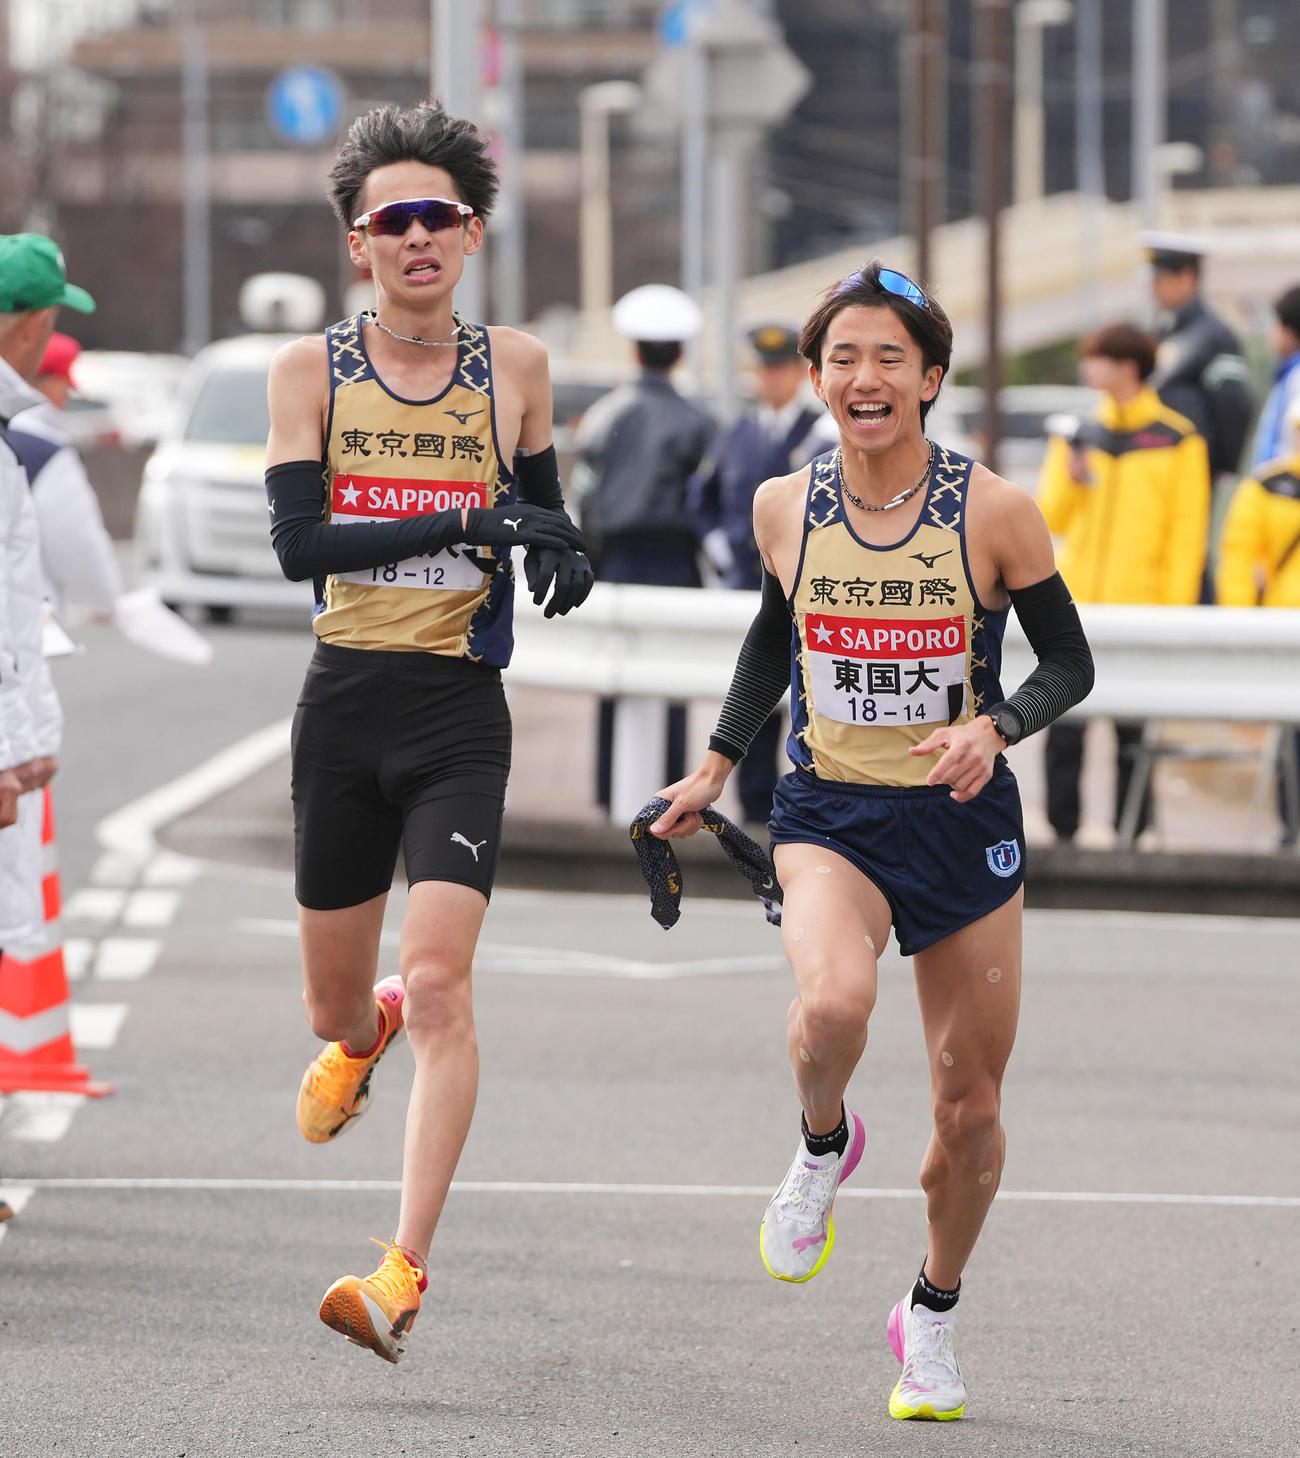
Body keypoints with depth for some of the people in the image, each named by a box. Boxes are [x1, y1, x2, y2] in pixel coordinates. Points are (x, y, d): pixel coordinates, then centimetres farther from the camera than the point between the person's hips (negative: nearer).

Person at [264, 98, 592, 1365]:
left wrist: (560, 549, -5)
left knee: (439, 985, -17)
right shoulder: (312, 370, 0)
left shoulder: (515, 368, 4)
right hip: (343, 703, 1)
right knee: (336, 1006, 12)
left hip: (460, 713, -1)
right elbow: (298, 540, -11)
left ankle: (404, 1271, -18)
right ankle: (362, 1038, 52)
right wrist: (463, 520, -20)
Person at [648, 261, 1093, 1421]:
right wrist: (716, 768, 18)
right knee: (833, 1001, -32)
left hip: (963, 823, 0)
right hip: (829, 815, 0)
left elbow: (1070, 663, -1)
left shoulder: (995, 511, -9)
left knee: (970, 1107, 5)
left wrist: (994, 727, -20)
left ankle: (933, 1315, 30)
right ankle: (824, 1147, 2)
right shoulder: (785, 507, -1)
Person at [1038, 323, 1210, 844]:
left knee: (1132, 730, 1)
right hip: (1076, 603, 4)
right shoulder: (1081, 435, 11)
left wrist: (1176, 608, -10)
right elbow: (1052, 517, 13)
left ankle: (1131, 837, 7)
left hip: (1140, 601, -4)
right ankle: (1062, 832, 8)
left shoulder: (1176, 440, -1)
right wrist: (1069, 480, -8)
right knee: (1064, 725, 2)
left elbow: (1188, 529, -3)